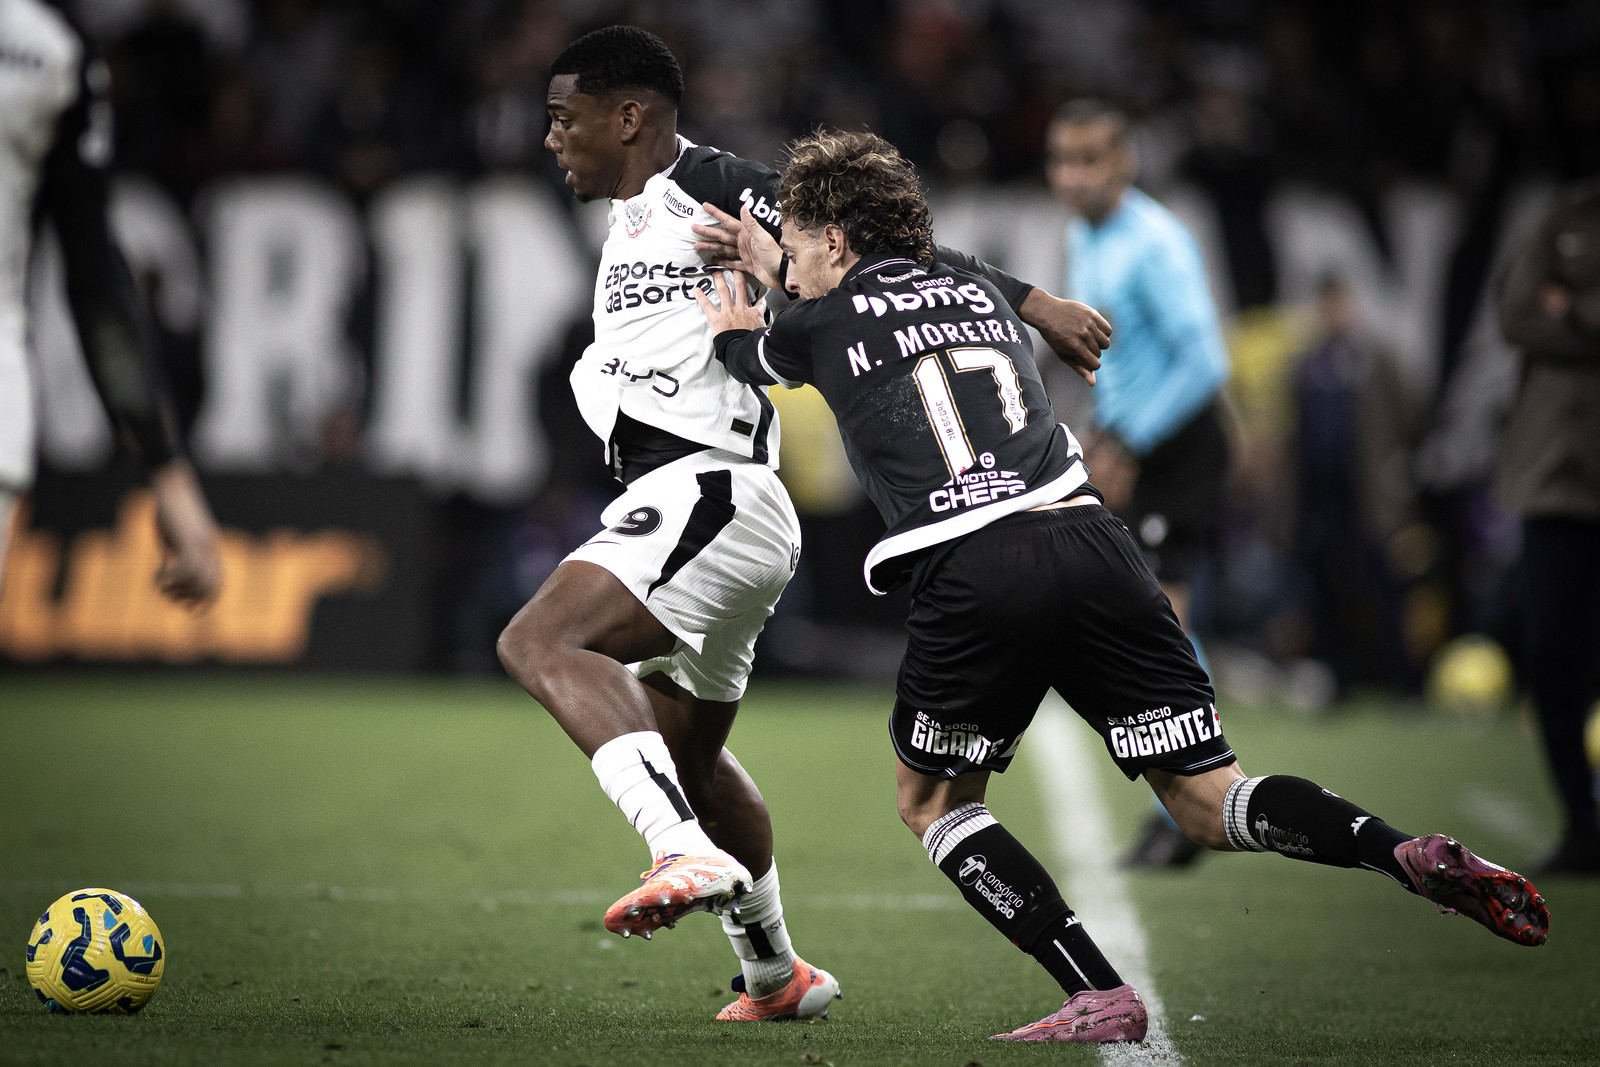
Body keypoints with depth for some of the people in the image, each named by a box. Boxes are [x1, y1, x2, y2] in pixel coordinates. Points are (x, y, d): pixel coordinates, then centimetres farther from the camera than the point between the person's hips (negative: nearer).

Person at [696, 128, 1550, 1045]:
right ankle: (1408, 855, -20)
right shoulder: (981, 294, 26)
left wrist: (734, 328, 62)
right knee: (1209, 801, 6)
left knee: (932, 799, 17)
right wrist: (783, 269, 62)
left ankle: (1099, 995, 1)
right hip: (1093, 541, 4)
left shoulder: (822, 324, 13)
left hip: (972, 573, -4)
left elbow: (748, 356, 38)